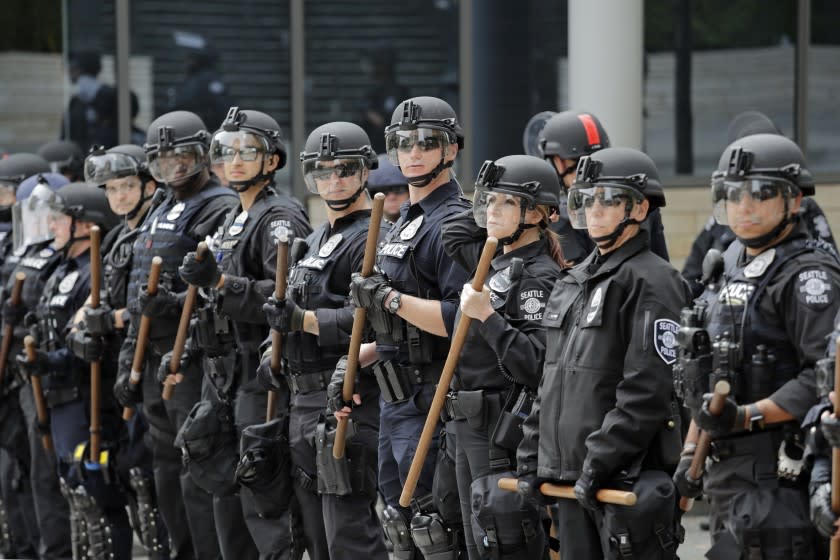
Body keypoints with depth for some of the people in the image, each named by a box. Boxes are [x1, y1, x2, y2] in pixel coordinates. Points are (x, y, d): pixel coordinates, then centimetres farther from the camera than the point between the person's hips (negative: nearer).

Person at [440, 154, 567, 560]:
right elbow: (453, 236, 29)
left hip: (506, 434, -9)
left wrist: (487, 316, -24)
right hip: (472, 428, 9)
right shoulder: (499, 263, 12)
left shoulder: (538, 277, -13)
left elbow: (534, 365, -21)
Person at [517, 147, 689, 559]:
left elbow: (647, 391, -18)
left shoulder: (652, 282, -10)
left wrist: (599, 463, -20)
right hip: (571, 478, 9)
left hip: (628, 479, -9)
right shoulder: (572, 284, 18)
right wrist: (530, 459, 15)